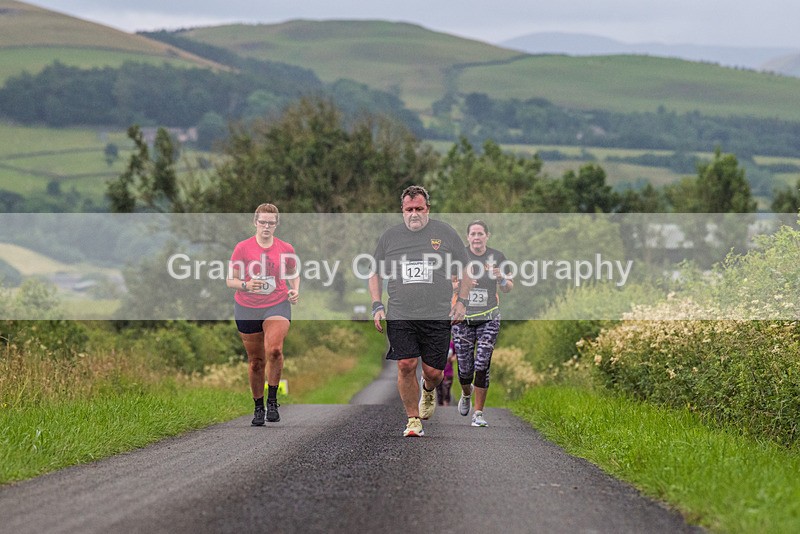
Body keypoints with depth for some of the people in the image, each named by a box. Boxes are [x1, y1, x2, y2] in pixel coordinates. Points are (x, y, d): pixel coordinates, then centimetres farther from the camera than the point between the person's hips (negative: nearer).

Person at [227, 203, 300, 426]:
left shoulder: (286, 249, 2)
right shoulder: (243, 248, -3)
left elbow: (294, 275, 18)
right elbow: (230, 280, 0)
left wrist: (295, 290, -3)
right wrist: (246, 285, -21)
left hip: (277, 305, 0)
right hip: (246, 308, 0)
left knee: (274, 350, -25)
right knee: (255, 360, 7)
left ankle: (272, 401, -10)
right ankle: (258, 408, 23)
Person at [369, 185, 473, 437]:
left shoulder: (445, 233, 5)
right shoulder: (389, 236, 9)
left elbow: (465, 268, 13)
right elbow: (376, 274, 17)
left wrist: (462, 301, 4)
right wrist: (377, 306, 6)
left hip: (437, 316, -1)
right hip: (400, 316, 1)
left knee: (433, 371, -1)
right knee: (406, 365, -11)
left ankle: (428, 390, 36)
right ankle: (413, 420, 2)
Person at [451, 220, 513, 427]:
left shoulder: (497, 257, 3)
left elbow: (508, 288, 10)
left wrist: (502, 279, -12)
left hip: (489, 319, 0)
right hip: (462, 317, 0)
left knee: (482, 365, -9)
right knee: (465, 367, 1)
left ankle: (478, 414, 0)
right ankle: (466, 393, 37)